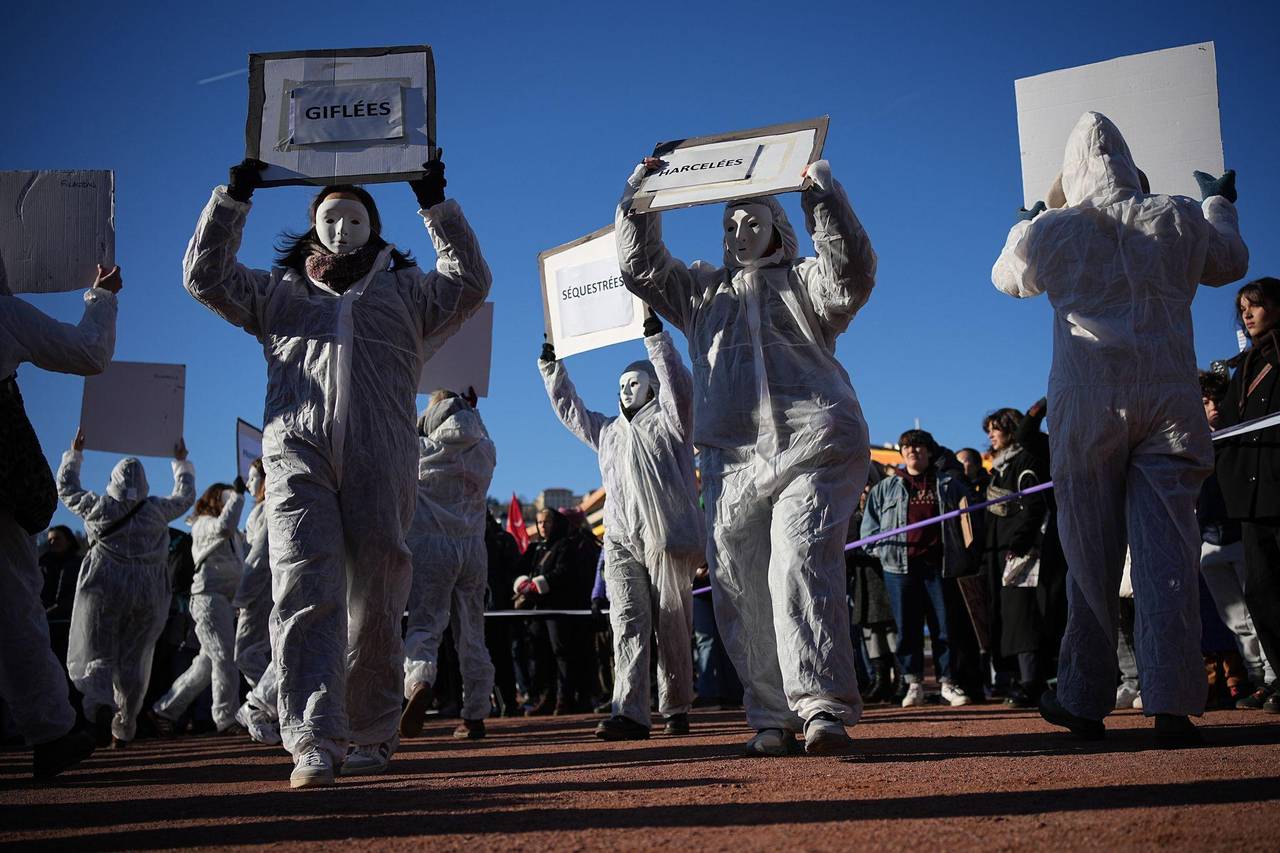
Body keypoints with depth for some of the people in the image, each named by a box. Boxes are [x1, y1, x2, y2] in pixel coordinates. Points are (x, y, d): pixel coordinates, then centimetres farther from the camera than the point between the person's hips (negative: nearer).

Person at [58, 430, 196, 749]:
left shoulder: (98, 507, 1)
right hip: (147, 593, 2)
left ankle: (99, 706, -28)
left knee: (97, 656, 1)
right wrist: (182, 462, 35)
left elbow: (65, 485, 18)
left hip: (104, 589, -1)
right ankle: (124, 729, 11)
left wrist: (75, 452, 30)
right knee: (133, 661, 8)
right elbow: (186, 495, 22)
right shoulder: (156, 510, 3)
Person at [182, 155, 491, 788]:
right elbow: (205, 275, 19)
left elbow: (472, 283, 12)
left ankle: (370, 737, 10)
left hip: (381, 457, 0)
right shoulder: (280, 292, 27)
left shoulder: (406, 291, 25)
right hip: (297, 451, 0)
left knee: (376, 605, 0)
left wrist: (436, 206, 7)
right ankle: (313, 743, -19)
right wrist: (232, 197, 14)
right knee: (306, 593, -14)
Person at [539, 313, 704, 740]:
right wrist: (551, 365, 28)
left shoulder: (667, 421, 9)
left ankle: (676, 709, 10)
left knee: (673, 628, 0)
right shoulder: (607, 431, 26)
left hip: (667, 540, -4)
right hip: (621, 543, 4)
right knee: (628, 624, -9)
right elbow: (570, 408, 32)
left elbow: (679, 385, -7)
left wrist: (656, 336, -12)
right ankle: (629, 713, -16)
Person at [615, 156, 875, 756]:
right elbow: (640, 266, 23)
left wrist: (821, 194, -8)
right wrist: (638, 195, 17)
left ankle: (823, 706, -20)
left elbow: (852, 275, -4)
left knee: (800, 570, -19)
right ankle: (772, 717, 3)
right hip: (730, 459, 4)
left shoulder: (804, 282, 16)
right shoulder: (702, 290, 28)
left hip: (811, 450, -4)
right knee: (741, 592, -2)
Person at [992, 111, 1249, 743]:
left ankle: (1084, 701, 10)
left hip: (1088, 406, -1)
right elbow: (1231, 262, 28)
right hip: (1170, 401, 1)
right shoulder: (1178, 220, 7)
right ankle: (1172, 704, -6)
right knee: (1167, 554, -2)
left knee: (1091, 557, 5)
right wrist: (1218, 204, 47)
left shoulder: (1049, 233, 4)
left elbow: (1006, 278, 25)